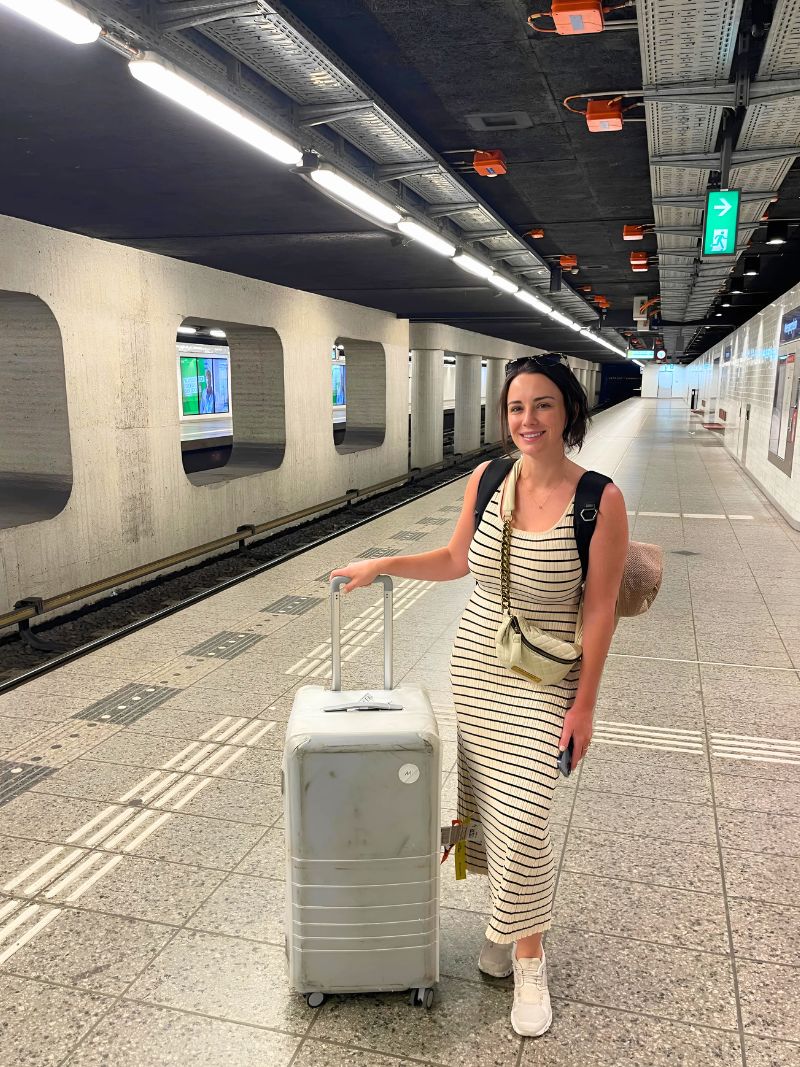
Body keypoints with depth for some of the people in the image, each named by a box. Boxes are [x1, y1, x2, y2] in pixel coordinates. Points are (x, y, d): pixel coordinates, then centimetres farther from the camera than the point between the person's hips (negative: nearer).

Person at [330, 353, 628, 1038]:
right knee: (485, 803, 14)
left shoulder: (600, 500, -16)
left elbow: (600, 608, -13)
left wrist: (584, 704, -10)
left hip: (543, 683, -4)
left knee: (521, 818, -7)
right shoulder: (487, 480, -4)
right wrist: (384, 564, 6)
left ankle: (529, 958, 19)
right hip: (474, 666, 5)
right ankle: (508, 919, 39)